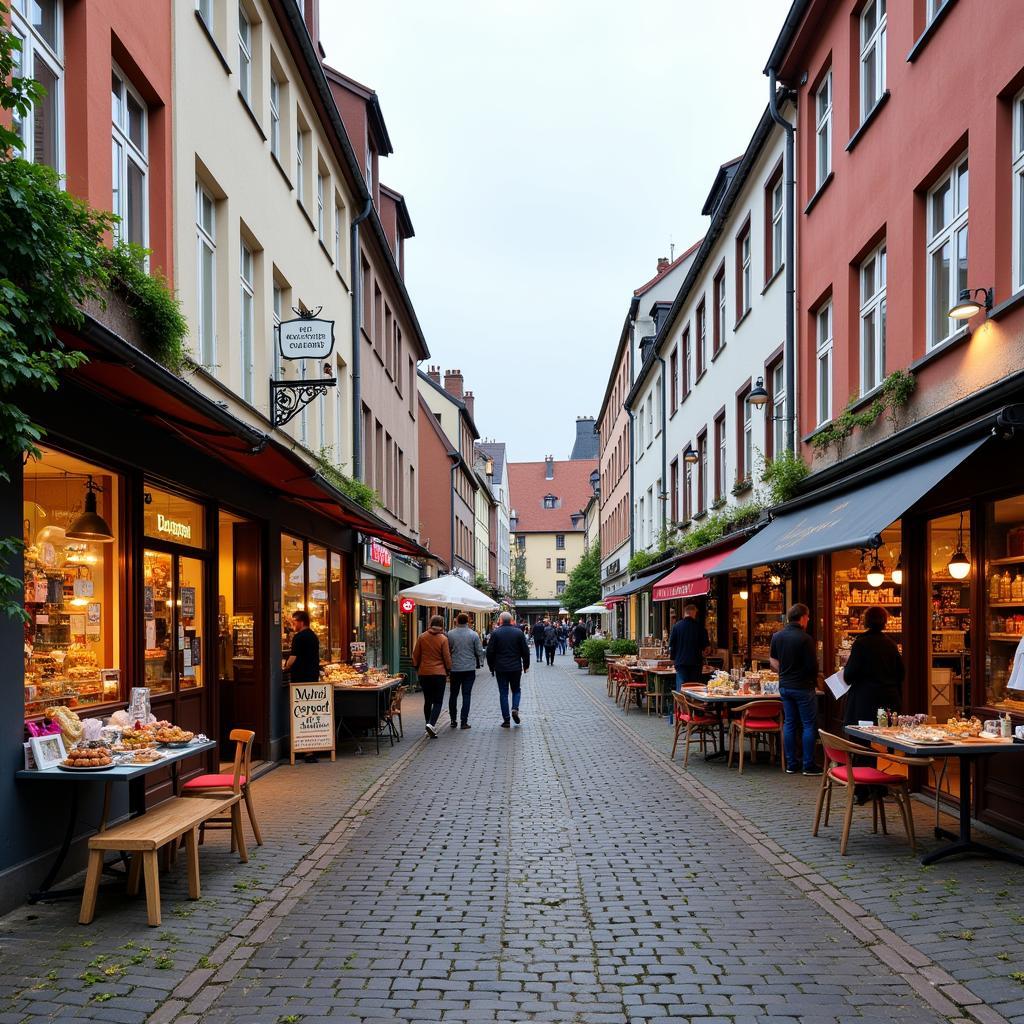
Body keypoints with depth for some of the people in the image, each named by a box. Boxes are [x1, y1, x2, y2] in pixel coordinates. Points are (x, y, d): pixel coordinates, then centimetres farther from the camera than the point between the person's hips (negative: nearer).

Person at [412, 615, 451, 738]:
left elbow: (415, 655, 5)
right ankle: (431, 724, -19)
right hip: (439, 673, -3)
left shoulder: (421, 637, -1)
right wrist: (448, 669, 11)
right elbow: (447, 657, -5)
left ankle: (430, 726, 20)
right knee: (438, 701, 1)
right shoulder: (443, 639, -10)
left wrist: (416, 668, 20)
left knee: (427, 701, 15)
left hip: (424, 673, 3)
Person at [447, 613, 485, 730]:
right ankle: (464, 721, 0)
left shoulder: (450, 634, -5)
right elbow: (479, 651, -2)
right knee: (466, 695, 3)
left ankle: (453, 720, 15)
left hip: (454, 669, 1)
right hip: (469, 668, -1)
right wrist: (479, 663, 13)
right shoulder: (474, 634, -6)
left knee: (453, 694, 13)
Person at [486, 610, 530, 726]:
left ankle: (506, 720, 4)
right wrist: (526, 665, 11)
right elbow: (525, 650, 1)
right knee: (516, 690, 18)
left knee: (503, 693, 5)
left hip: (501, 668, -1)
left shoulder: (495, 633, -4)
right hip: (516, 668, 1)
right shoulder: (519, 632, -1)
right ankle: (515, 708, -7)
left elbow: (490, 652, -3)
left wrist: (491, 667, 7)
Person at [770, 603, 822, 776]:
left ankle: (791, 764, 15)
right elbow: (813, 666, -15)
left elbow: (773, 660, 12)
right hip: (803, 687, -6)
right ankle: (809, 765, 4)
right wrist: (814, 680, 3)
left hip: (784, 686, 6)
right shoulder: (805, 638, -17)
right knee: (809, 725, 2)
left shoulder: (777, 636, 3)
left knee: (789, 723, 12)